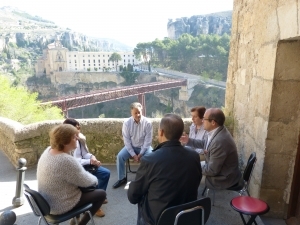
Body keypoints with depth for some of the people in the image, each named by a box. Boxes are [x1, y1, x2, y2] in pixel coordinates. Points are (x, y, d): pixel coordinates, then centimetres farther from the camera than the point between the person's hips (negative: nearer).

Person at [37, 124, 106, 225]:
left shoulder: (49, 150, -7)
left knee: (89, 187, 23)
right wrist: (95, 179, -1)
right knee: (101, 194, 5)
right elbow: (86, 182, -20)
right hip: (60, 206, -8)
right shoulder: (66, 161, -34)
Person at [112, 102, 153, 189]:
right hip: (131, 146, 2)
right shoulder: (126, 123, -13)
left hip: (144, 147, -1)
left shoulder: (147, 122, -17)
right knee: (120, 156, -19)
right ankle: (121, 178, 1)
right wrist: (133, 155, -16)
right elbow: (127, 140, -10)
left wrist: (140, 154, -18)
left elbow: (148, 141, -13)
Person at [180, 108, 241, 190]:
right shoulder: (217, 131, -6)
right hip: (218, 169, 8)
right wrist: (188, 140, 6)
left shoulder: (219, 141, -35)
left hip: (224, 179, -8)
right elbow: (204, 143, 15)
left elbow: (212, 170, -27)